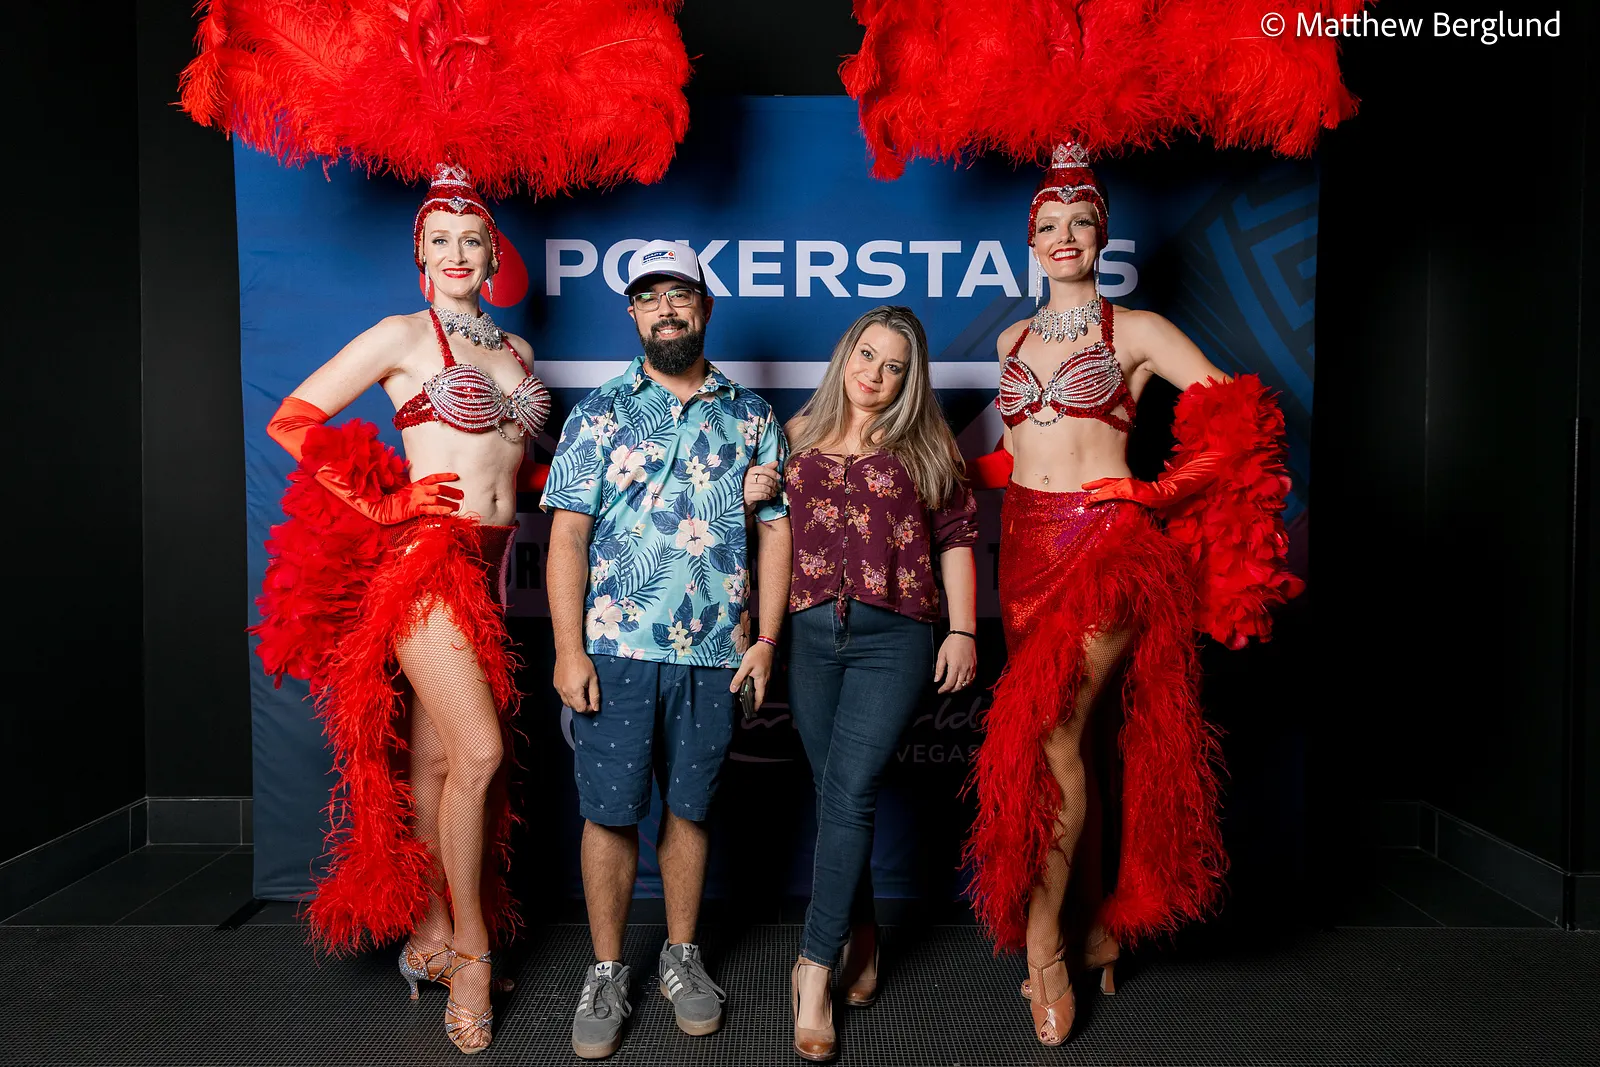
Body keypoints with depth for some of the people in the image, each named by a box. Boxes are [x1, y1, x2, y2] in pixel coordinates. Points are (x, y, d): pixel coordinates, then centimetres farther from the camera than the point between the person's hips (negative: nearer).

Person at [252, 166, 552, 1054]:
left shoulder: (516, 350, 17)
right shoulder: (402, 335, -1)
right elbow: (290, 420, -2)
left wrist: (524, 485, 10)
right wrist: (377, 506, -7)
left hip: (489, 563, 6)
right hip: (422, 556, -5)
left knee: (433, 760, 11)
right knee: (480, 752, -11)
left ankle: (430, 939, 23)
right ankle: (471, 949, 7)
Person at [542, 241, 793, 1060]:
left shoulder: (750, 417, 9)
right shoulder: (600, 413, 3)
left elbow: (775, 530, 8)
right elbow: (567, 536, -2)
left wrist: (765, 639, 0)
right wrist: (568, 648, -9)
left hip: (714, 654, 2)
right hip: (615, 651, -1)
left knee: (690, 808, 12)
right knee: (610, 812, 4)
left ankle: (681, 956, 29)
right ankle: (606, 973, 20)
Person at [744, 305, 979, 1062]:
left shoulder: (924, 444, 5)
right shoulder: (797, 435, 12)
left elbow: (956, 539, 4)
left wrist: (962, 632, -3)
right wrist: (750, 496, -2)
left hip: (893, 636, -3)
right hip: (812, 633, 3)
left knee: (848, 793, -11)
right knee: (837, 795, 9)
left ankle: (814, 968, -2)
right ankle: (861, 939, 28)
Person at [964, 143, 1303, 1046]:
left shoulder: (1137, 330, 2)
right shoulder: (1015, 338, 17)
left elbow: (1237, 419, -2)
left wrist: (1165, 490, -9)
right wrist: (974, 470, 8)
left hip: (1107, 540, -5)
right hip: (1026, 540, 5)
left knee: (1050, 729, -17)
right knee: (1069, 736, 7)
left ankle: (1042, 937, -3)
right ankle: (1102, 926, 20)